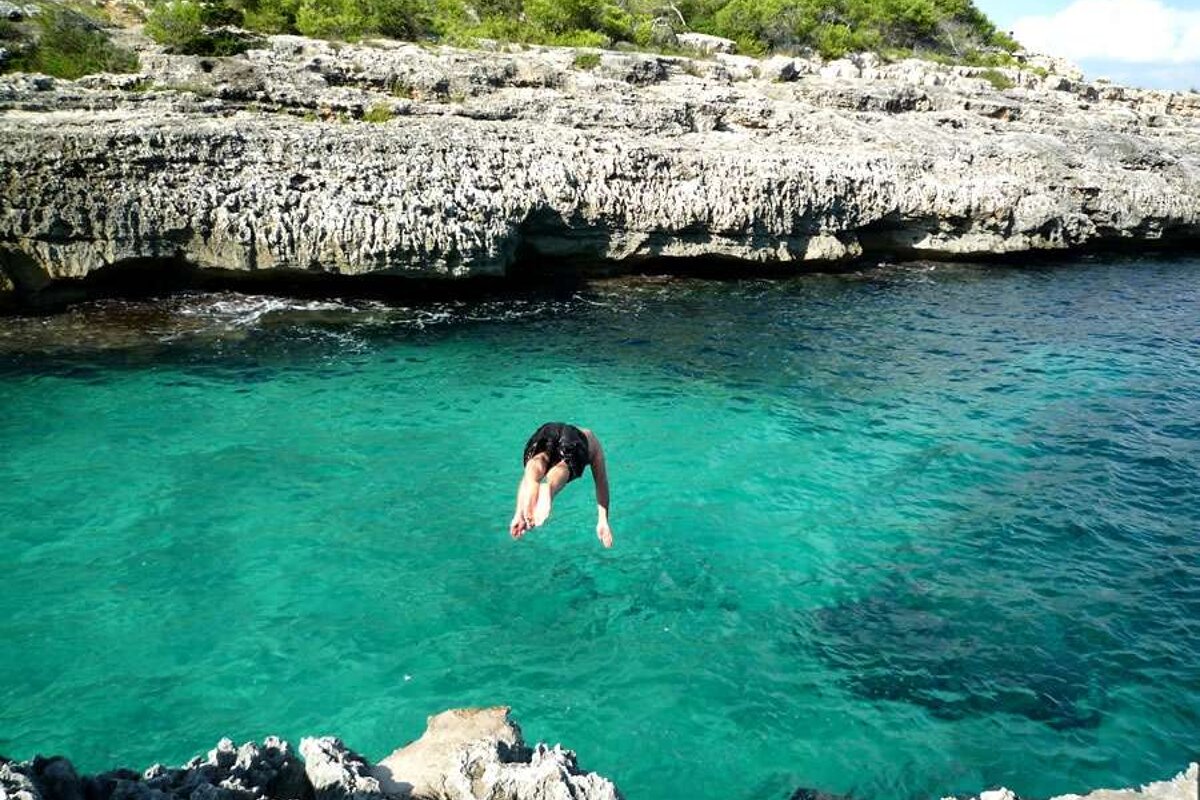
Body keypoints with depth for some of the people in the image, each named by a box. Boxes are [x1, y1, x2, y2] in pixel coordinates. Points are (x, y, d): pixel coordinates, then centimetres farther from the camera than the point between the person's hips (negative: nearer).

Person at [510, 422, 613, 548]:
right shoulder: (590, 438, 44)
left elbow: (525, 479, 39)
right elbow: (601, 483, 38)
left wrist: (519, 514, 37)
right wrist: (603, 521, 36)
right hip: (573, 442, -1)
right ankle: (549, 489, -60)